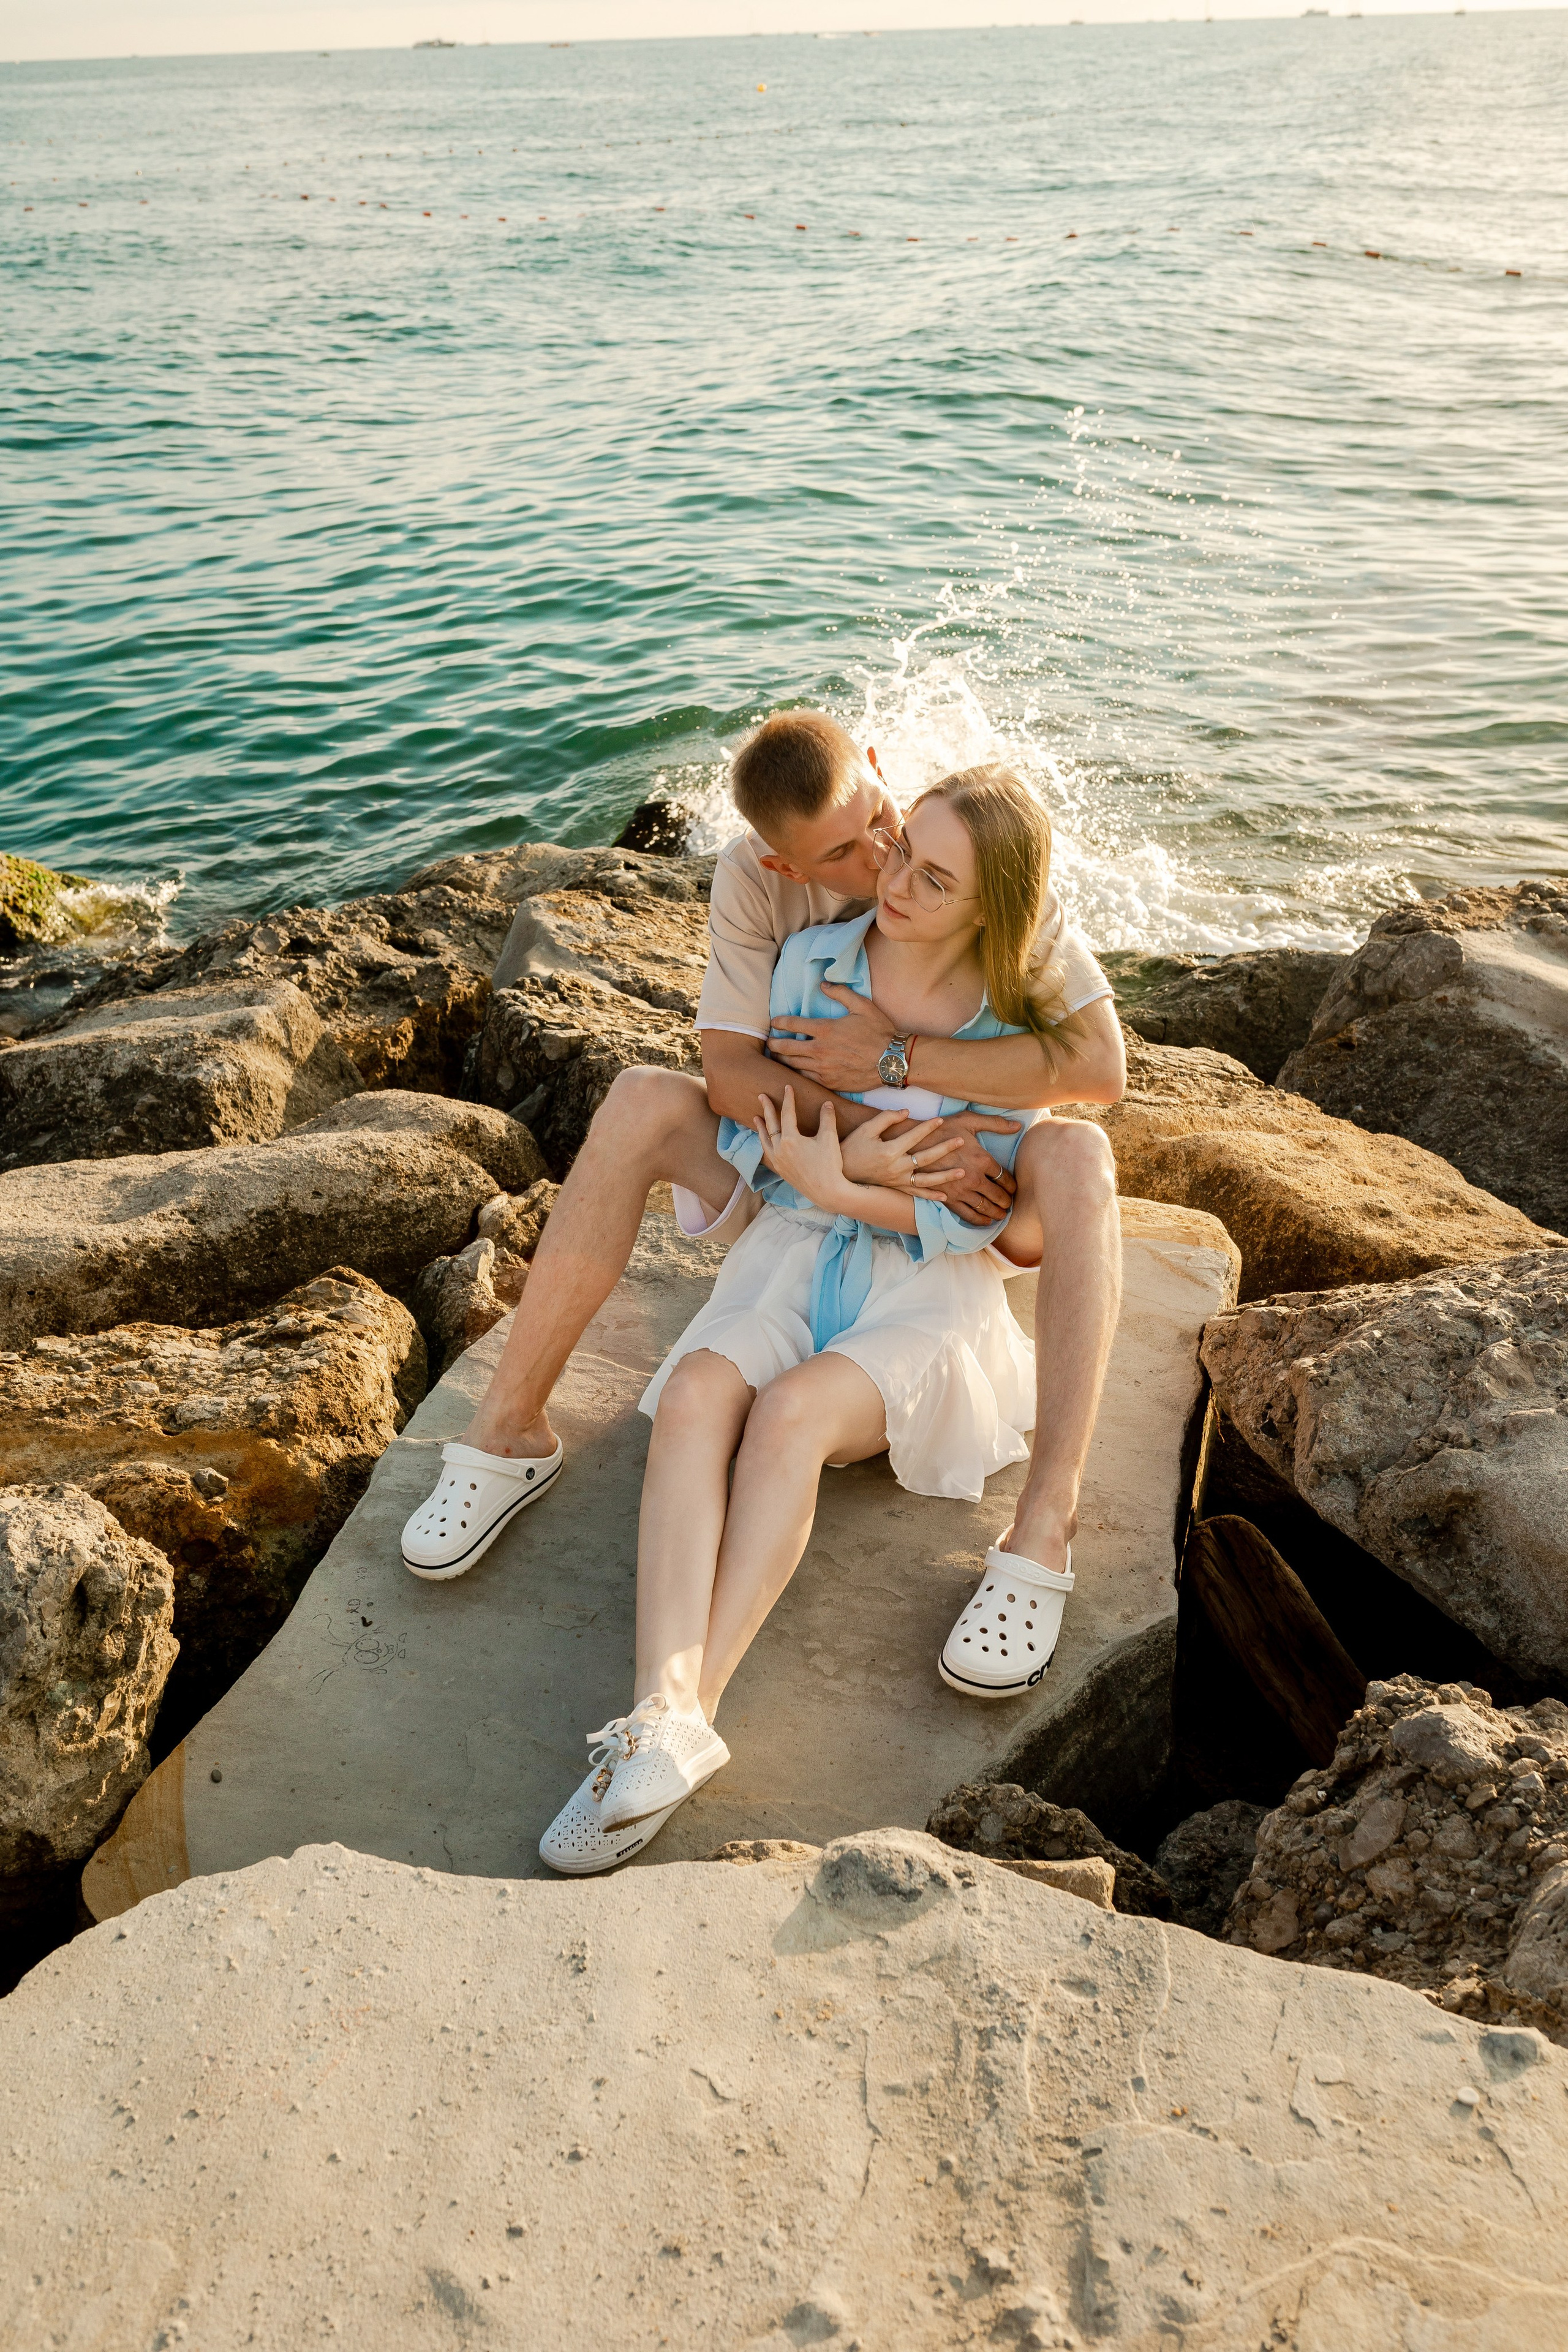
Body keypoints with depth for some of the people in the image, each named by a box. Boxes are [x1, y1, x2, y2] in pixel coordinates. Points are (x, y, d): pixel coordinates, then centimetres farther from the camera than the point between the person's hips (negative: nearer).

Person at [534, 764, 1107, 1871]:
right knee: (695, 1398, -30)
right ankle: (663, 1714, -40)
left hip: (930, 1289, -2)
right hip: (793, 1254, 3)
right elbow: (749, 1136, 6)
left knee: (792, 1414, -33)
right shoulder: (812, 961, 3)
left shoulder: (1020, 1037, -4)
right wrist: (893, 1163, -10)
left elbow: (984, 1225, -6)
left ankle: (685, 1715, -34)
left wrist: (836, 1186, -16)